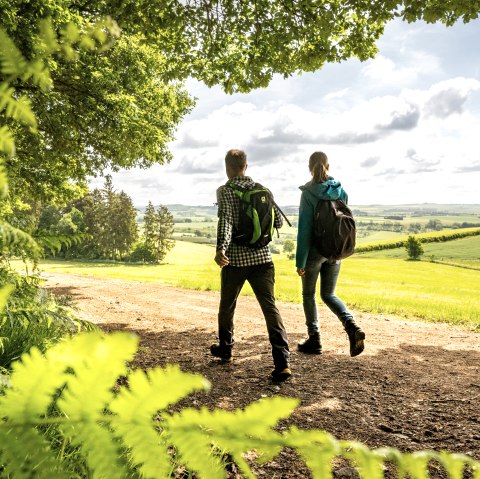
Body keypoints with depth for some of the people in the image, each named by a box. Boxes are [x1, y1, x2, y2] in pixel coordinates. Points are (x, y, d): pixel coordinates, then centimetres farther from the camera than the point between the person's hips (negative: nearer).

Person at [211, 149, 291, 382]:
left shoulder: (225, 191, -3)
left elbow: (226, 220, -20)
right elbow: (278, 221, 12)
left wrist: (221, 248, -32)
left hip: (235, 259, -2)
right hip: (262, 257, 3)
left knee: (227, 306, 19)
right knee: (270, 307, -4)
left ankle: (225, 349, 37)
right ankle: (282, 362, -15)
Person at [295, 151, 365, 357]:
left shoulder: (308, 193, -13)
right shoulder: (340, 191, 3)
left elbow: (304, 227, -15)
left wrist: (300, 261, -11)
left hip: (315, 251, -4)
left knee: (308, 294, 14)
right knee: (328, 295, 16)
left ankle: (314, 339, 18)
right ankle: (351, 326, -8)